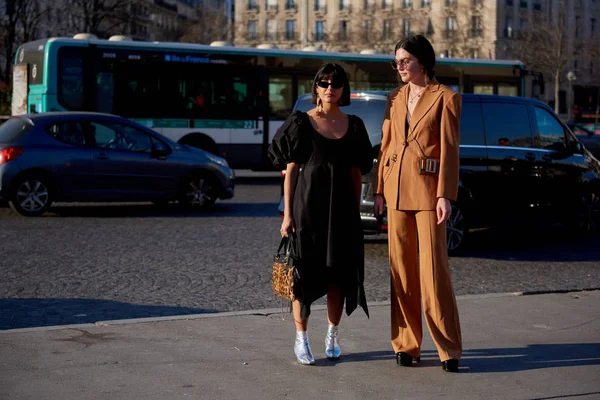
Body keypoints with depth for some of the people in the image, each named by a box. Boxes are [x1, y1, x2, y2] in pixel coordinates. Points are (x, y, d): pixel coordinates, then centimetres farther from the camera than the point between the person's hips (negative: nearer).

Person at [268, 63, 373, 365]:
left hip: (341, 207, 3)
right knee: (305, 271, -2)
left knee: (339, 274, 4)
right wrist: (288, 214, -7)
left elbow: (356, 173, 12)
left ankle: (332, 336, 20)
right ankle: (301, 339, 8)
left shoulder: (353, 125, 9)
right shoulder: (301, 123, 0)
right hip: (308, 204, -3)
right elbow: (291, 170, -2)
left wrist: (356, 211, 8)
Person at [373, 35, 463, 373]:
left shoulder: (445, 98, -3)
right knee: (401, 270, 6)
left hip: (427, 189, -5)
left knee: (433, 269, -6)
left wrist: (445, 195, -13)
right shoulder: (395, 99, 13)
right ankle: (406, 344, 14)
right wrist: (380, 190, 10)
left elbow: (450, 150, -7)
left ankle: (448, 348, 3)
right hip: (397, 189, 5)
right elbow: (386, 146, 15)